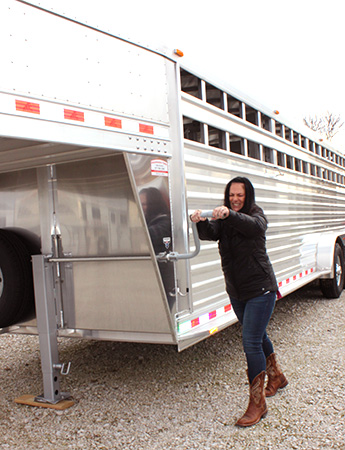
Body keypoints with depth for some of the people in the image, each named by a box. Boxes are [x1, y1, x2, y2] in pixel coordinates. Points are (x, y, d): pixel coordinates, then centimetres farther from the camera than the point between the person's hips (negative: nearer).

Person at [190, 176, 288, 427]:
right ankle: (277, 377, 45)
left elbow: (255, 226, -33)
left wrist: (229, 215, -51)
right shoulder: (223, 220, 4)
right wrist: (201, 222, -40)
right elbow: (210, 234, -17)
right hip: (236, 291, 6)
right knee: (257, 336, 22)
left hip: (260, 289, -6)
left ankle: (257, 404, -1)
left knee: (251, 342, -12)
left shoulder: (256, 215, -8)